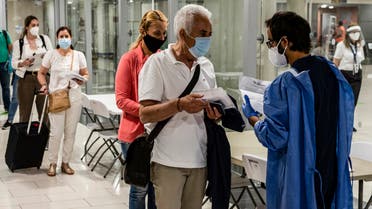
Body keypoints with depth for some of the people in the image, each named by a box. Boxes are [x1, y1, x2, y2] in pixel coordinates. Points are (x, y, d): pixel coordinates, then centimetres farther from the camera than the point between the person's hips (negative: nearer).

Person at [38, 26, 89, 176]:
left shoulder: (79, 55, 6)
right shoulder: (51, 54, 2)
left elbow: (86, 74, 12)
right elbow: (41, 73, 11)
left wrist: (82, 80, -10)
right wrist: (44, 85, -7)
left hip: (74, 97, 2)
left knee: (70, 132, 7)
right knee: (56, 132, -5)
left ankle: (66, 162, 20)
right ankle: (52, 163, 10)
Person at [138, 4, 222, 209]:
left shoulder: (206, 65, 12)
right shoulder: (157, 62, -6)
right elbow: (145, 114, -13)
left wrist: (214, 112, -4)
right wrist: (179, 105, -28)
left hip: (199, 159, 5)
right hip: (168, 161, -5)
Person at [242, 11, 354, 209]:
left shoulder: (284, 85, -21)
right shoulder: (334, 73, 1)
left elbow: (273, 137, -18)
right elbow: (346, 120, 12)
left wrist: (252, 117, 0)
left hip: (299, 180, -6)